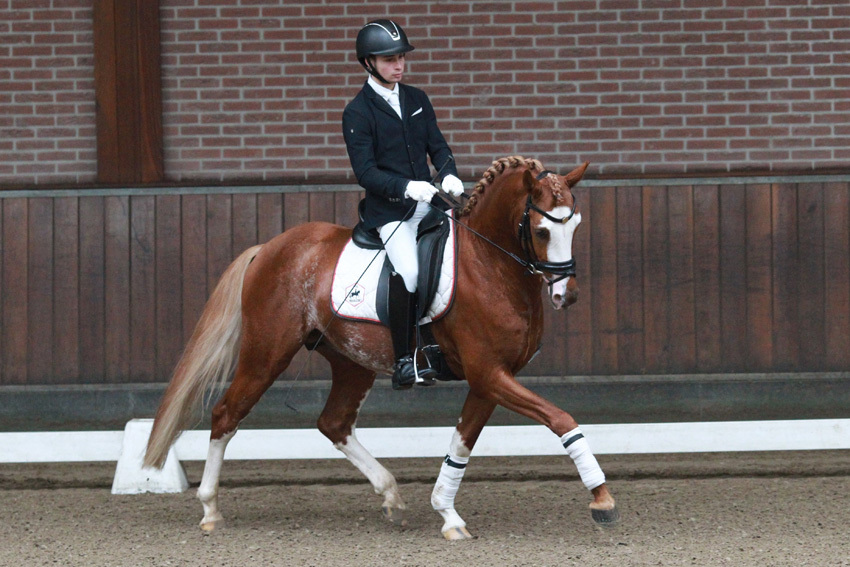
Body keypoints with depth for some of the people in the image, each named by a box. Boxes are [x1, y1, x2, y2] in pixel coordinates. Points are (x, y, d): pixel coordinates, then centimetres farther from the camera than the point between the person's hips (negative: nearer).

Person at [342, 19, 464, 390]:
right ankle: (403, 362, -17)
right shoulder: (357, 112, -4)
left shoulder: (417, 100, 14)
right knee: (407, 272, -26)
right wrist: (406, 188, -24)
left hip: (429, 201, 6)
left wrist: (449, 175, -7)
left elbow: (438, 146, 14)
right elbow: (365, 172, -10)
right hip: (388, 209, -6)